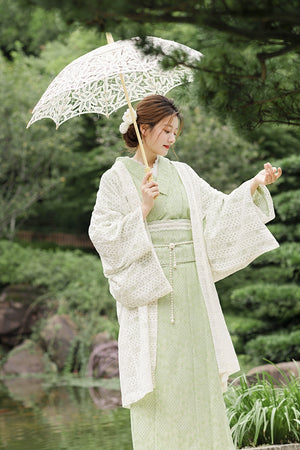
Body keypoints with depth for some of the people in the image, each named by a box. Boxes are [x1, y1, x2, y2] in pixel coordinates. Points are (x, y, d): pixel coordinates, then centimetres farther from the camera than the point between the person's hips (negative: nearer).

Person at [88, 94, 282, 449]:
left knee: (198, 375, 4)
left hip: (192, 287, 5)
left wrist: (255, 184, -5)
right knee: (158, 380, -6)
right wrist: (144, 209, -15)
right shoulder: (117, 178, 1)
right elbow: (104, 236, -6)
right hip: (149, 288, -5)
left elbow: (220, 210, 7)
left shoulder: (182, 174, 14)